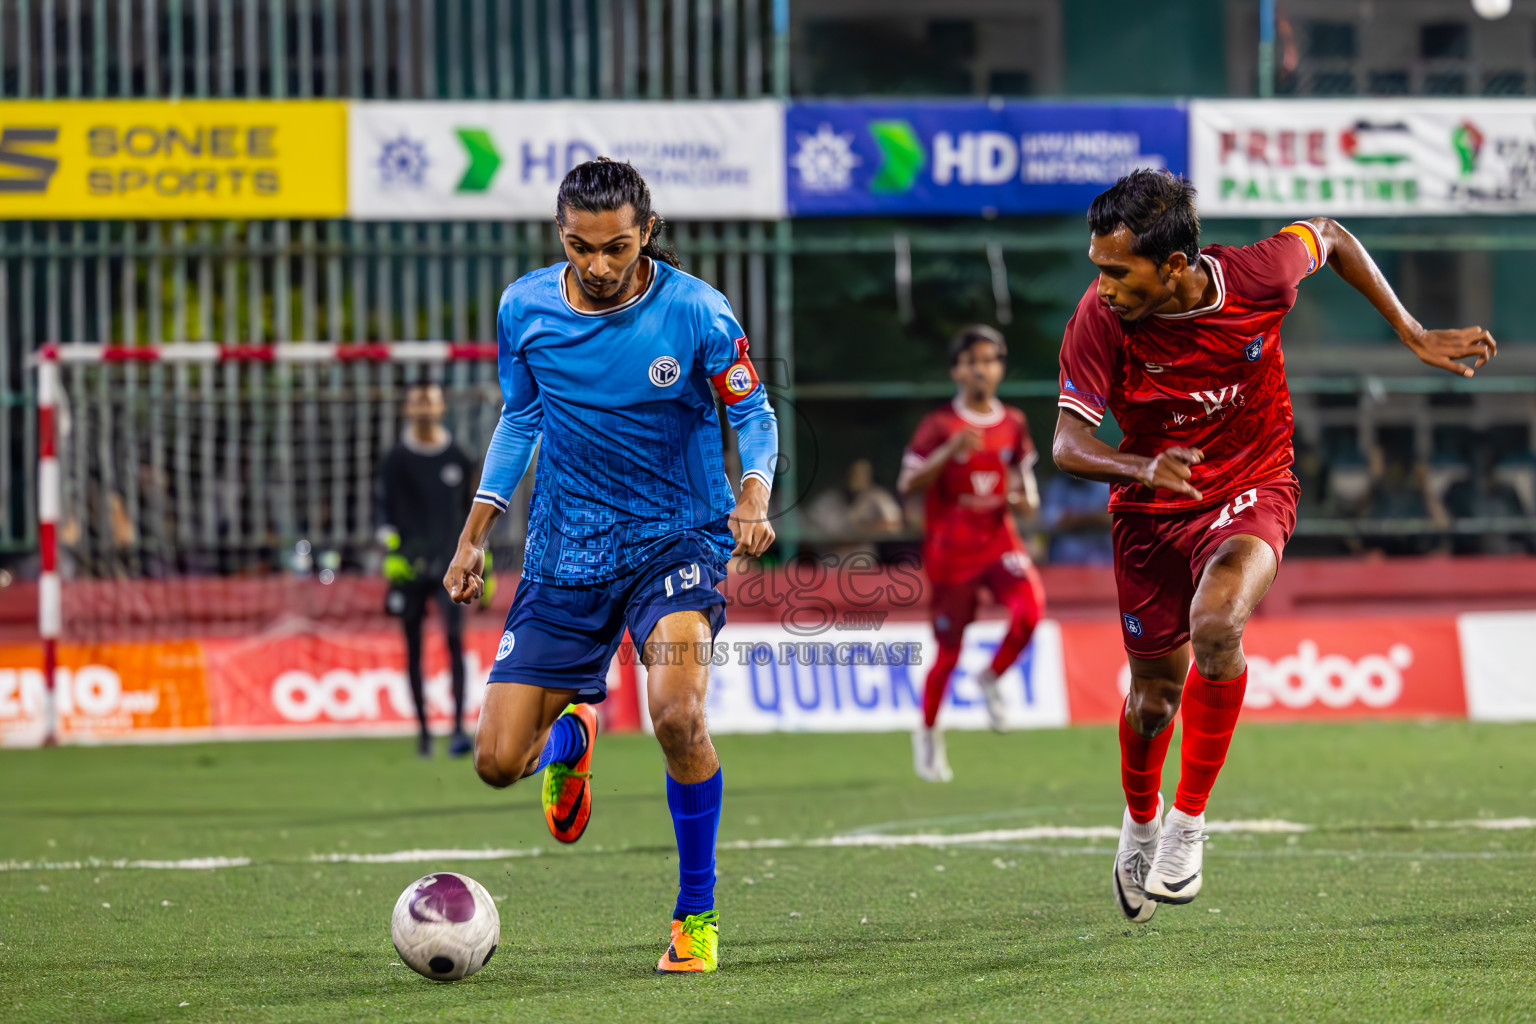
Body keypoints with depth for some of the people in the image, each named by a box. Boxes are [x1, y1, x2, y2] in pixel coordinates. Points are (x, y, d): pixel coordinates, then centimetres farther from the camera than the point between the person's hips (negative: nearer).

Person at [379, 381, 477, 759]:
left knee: (455, 639, -14)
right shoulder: (396, 461, 4)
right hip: (409, 567, 0)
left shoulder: (458, 459, 10)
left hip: (450, 562, 0)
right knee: (413, 649, 3)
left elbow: (471, 514, 16)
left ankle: (459, 728, -20)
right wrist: (391, 554, -12)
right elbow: (386, 512, 1)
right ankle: (423, 729, 13)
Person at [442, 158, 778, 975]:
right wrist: (475, 532, 10)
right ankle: (572, 728, 36)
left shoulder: (695, 313, -13)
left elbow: (753, 414, -1)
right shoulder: (524, 308, -4)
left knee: (676, 715, -29)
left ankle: (698, 913, -7)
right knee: (499, 761, -4)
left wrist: (754, 492, -21)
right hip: (563, 554, 3)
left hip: (676, 539, -3)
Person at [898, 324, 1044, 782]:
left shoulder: (1013, 423, 8)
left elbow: (1024, 483, 17)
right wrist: (951, 450, -27)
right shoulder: (940, 425, -5)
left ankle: (992, 677, 2)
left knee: (1030, 607, -26)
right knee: (949, 649, 2)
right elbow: (908, 483, -14)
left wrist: (1024, 499, -7)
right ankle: (927, 733, 24)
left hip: (999, 539, 3)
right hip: (950, 549, -3)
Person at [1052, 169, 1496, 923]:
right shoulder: (1099, 319, -23)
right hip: (1152, 512, 1)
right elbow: (1067, 443, -24)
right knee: (1155, 694, 10)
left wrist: (1414, 335, 1)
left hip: (1251, 489, -1)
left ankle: (1188, 820, -14)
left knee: (1216, 620, -31)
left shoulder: (1257, 276, -23)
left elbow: (1327, 236, 0)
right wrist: (1141, 468, -45)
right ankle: (1140, 824, 44)